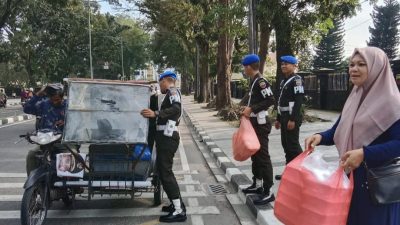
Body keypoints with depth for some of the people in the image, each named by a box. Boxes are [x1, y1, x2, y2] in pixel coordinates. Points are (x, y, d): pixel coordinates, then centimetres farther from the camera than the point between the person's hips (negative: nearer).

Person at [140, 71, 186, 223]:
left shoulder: (173, 91, -8)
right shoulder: (171, 94, 22)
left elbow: (176, 109, -26)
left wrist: (155, 114, -30)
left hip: (167, 137, -10)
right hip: (166, 137, 10)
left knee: (165, 172, -9)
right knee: (163, 170, 16)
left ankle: (179, 211, -7)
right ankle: (177, 204, 23)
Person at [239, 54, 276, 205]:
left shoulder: (261, 81, -17)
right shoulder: (254, 81, 12)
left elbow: (271, 100, -24)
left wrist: (251, 108, -23)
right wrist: (244, 105, 9)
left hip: (261, 123, -10)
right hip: (254, 122, 10)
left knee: (263, 155, -7)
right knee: (255, 154, 17)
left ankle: (268, 192, -2)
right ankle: (257, 185, 29)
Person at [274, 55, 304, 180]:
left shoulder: (296, 80, -11)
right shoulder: (283, 81, 17)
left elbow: (298, 101, -19)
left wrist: (293, 119, -24)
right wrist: (278, 118, 19)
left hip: (292, 117, -9)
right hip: (284, 116, 9)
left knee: (293, 145, -5)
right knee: (286, 144, 12)